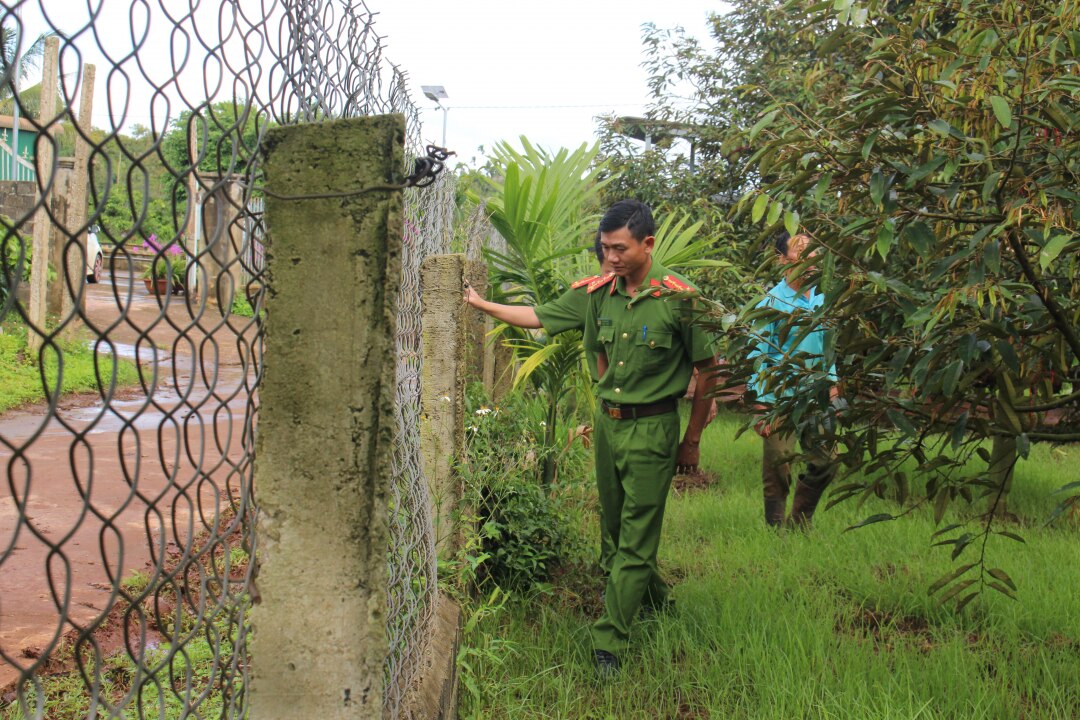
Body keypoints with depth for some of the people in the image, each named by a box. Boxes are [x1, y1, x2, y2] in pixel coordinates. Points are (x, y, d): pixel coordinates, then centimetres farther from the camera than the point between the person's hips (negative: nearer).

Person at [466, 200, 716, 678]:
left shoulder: (678, 297, -14)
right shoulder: (601, 292, 1)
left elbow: (707, 370, -7)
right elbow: (539, 317, 13)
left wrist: (691, 440, -3)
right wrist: (480, 303, 14)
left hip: (652, 429, -6)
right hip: (606, 423, 6)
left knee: (635, 538, -1)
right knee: (616, 526, 17)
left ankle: (609, 642, 7)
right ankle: (655, 599, 40)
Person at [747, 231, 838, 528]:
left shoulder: (822, 299, 8)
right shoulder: (772, 301, -8)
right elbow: (757, 356, -8)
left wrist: (832, 383, 10)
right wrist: (760, 407, -12)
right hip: (780, 398, -5)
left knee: (825, 463, 8)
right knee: (778, 469, 1)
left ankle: (800, 523, 27)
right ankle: (776, 529, 18)